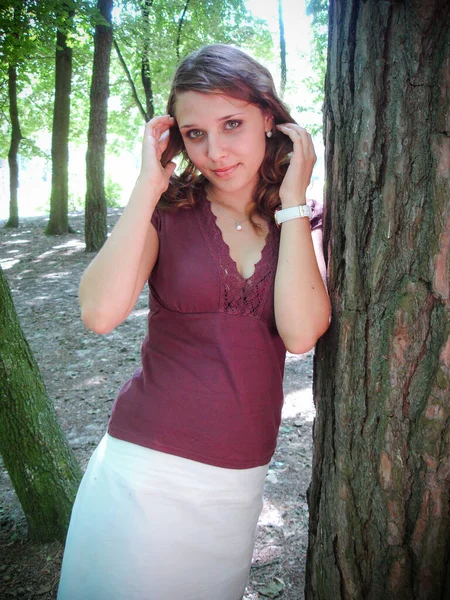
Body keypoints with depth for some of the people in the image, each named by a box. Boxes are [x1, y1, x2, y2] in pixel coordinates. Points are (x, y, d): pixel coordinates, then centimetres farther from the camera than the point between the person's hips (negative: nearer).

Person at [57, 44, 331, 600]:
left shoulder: (303, 222, 0)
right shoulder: (168, 210, -5)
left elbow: (300, 333, -18)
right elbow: (100, 313, -22)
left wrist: (292, 200, -14)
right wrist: (149, 186, -16)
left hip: (238, 480, 2)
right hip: (145, 466, -2)